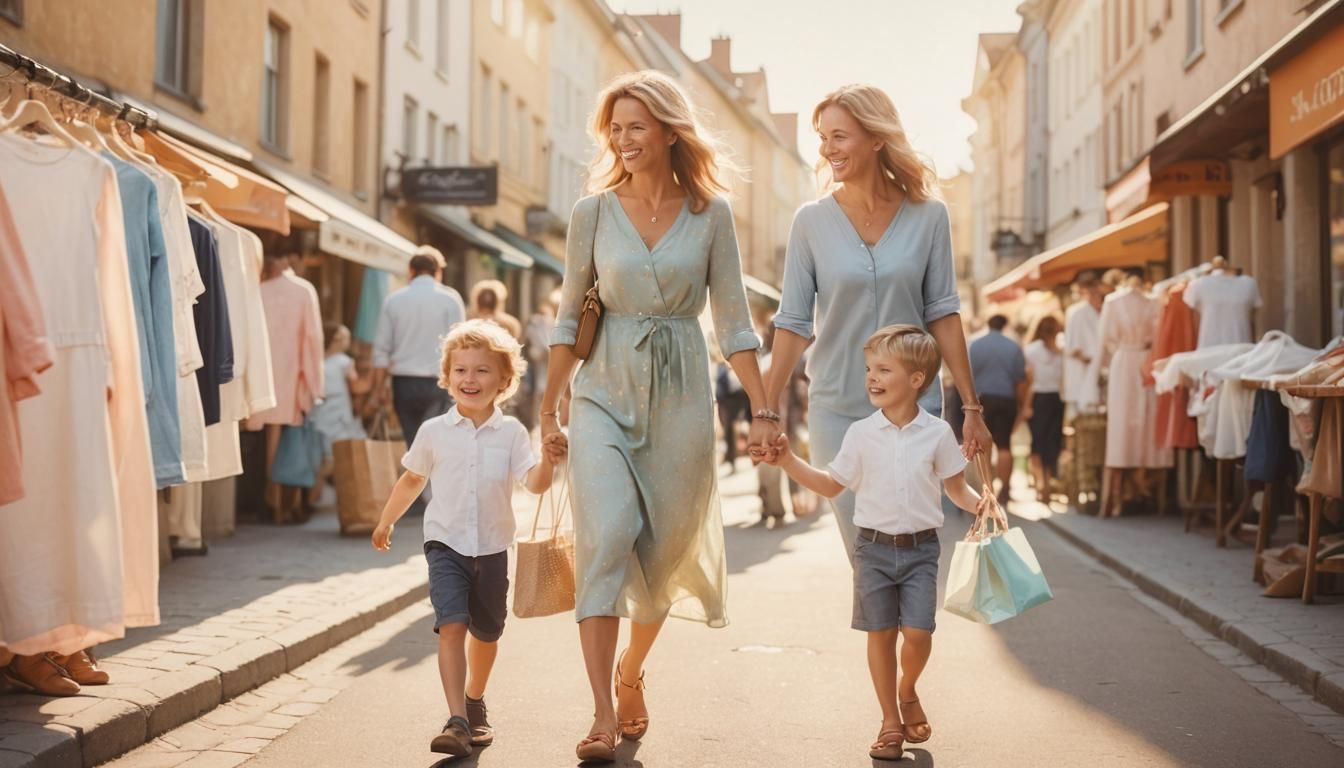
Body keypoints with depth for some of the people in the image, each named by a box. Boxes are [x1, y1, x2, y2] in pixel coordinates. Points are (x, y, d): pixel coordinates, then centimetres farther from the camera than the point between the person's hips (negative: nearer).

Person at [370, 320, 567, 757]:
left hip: (492, 548, 1)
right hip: (446, 544, -1)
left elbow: (534, 483, -16)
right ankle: (456, 721, -22)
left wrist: (548, 461, -36)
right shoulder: (434, 432, -3)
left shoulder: (511, 433, -5)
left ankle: (475, 702, 41)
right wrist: (386, 521, 20)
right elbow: (412, 480, 13)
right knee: (452, 626, -18)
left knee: (486, 632, 17)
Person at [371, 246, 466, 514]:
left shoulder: (394, 300, 5)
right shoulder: (450, 298, -2)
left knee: (414, 444, 11)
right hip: (438, 382, -2)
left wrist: (379, 388, 9)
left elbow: (381, 348, 4)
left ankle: (417, 502, 12)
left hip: (404, 382, 3)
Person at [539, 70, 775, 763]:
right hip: (605, 391, 0)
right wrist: (550, 404, 8)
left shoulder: (711, 212, 1)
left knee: (665, 550, 6)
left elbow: (732, 320, 2)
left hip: (681, 393, 1)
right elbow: (570, 315, 8)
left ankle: (630, 675, 33)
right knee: (606, 537, -15)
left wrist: (761, 408, -2)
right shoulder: (594, 211, 1)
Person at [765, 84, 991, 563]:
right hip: (837, 410, 0)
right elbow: (793, 322, -2)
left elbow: (942, 314, 0)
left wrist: (971, 407, -2)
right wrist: (768, 412, -6)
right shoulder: (812, 222, -3)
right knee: (864, 555, 7)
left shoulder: (928, 216, -1)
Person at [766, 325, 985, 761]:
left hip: (921, 548, -1)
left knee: (918, 633, -8)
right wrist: (788, 460, -1)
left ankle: (907, 692, 25)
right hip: (874, 546, 1)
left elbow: (956, 488, 6)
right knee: (880, 633, 5)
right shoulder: (861, 434, -1)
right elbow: (832, 486, 8)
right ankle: (890, 721, 19)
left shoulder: (937, 433, -3)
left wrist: (980, 504, -14)